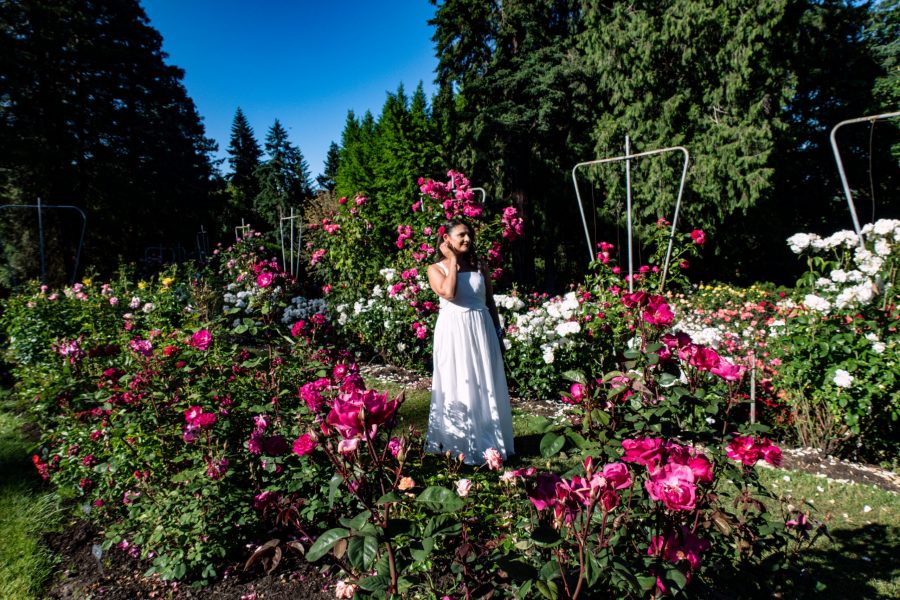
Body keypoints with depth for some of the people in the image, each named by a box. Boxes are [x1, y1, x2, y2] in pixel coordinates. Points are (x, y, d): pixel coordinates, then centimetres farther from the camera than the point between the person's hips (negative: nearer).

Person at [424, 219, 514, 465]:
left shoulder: (479, 265, 11)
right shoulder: (436, 268, 1)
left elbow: (490, 301, 14)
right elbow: (448, 293, -19)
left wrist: (497, 332, 10)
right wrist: (453, 260, -9)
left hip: (481, 330, 4)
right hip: (454, 331, -3)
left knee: (486, 385, 9)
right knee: (458, 385, 2)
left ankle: (488, 440, 24)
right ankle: (459, 443, 15)